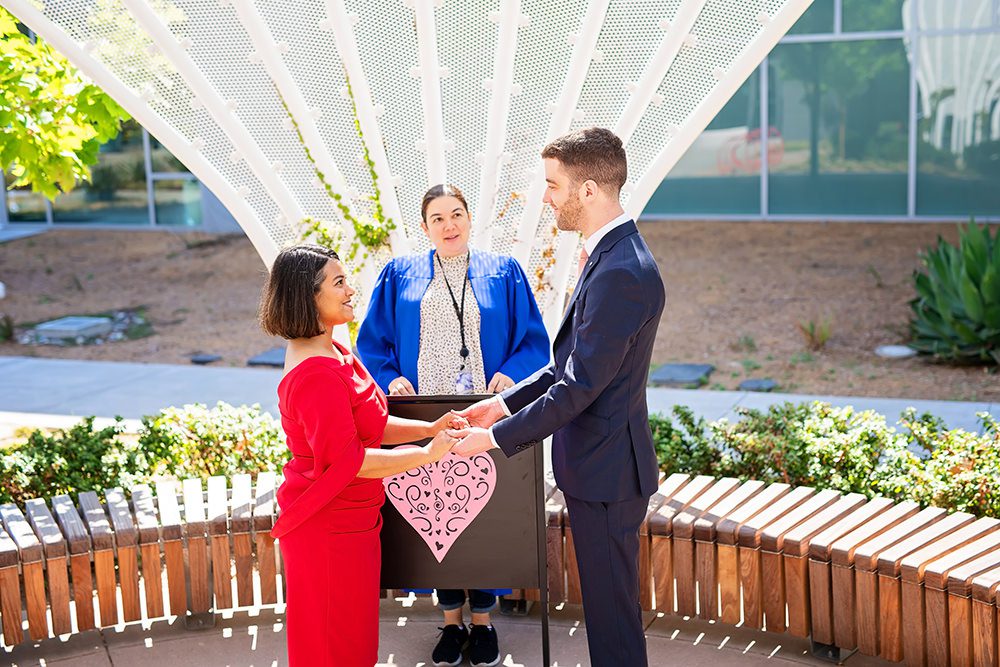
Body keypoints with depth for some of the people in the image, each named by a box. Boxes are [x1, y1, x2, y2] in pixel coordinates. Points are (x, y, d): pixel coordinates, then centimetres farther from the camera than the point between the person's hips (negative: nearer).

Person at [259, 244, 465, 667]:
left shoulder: (333, 353, 9)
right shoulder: (316, 373, -25)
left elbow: (370, 425, 13)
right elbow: (346, 460, -27)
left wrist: (430, 428, -1)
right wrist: (427, 454, -20)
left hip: (350, 521, 10)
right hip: (329, 530, -10)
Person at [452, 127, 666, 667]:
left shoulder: (622, 273, -25)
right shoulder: (611, 254, 8)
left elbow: (579, 386, -25)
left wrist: (497, 436, -17)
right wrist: (507, 402, 10)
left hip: (605, 469, -10)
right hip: (595, 462, 10)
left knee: (612, 608, 5)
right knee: (606, 602, 22)